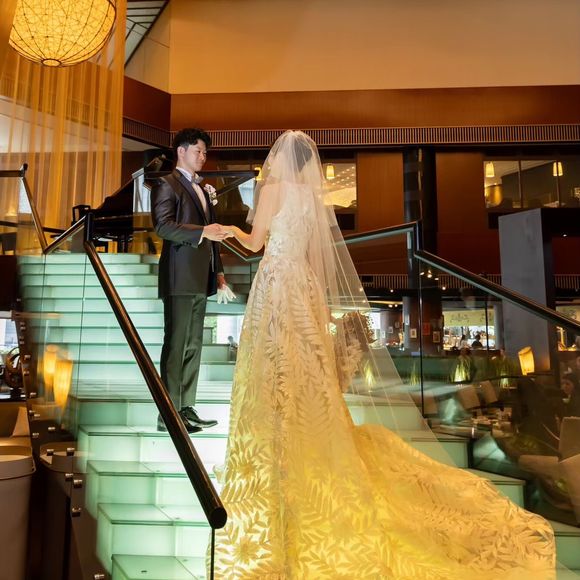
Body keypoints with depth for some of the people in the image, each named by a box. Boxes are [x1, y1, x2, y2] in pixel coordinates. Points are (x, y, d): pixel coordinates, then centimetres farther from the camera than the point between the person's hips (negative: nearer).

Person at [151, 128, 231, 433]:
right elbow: (163, 226, -15)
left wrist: (218, 270, 16)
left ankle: (186, 408, 17)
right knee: (175, 345, -6)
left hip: (201, 279, 8)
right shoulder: (167, 184, -1)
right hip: (180, 278, -8)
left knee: (193, 346, 9)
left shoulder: (202, 189, 24)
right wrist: (203, 232, -25)